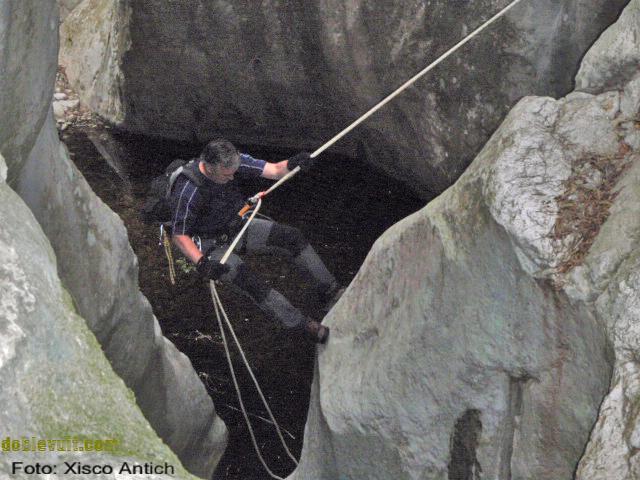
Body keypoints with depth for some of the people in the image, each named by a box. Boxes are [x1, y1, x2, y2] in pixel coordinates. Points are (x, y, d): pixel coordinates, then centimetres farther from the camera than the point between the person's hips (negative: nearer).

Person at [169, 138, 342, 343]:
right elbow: (179, 235, -21)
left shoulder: (233, 161, -15)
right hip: (210, 244, -6)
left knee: (292, 236, -8)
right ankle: (301, 323, -26)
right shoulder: (188, 192, -30)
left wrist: (291, 166, -37)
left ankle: (330, 290, 2)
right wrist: (201, 262, -35)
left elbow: (273, 170, -15)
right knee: (247, 278, -29)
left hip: (237, 225, 6)